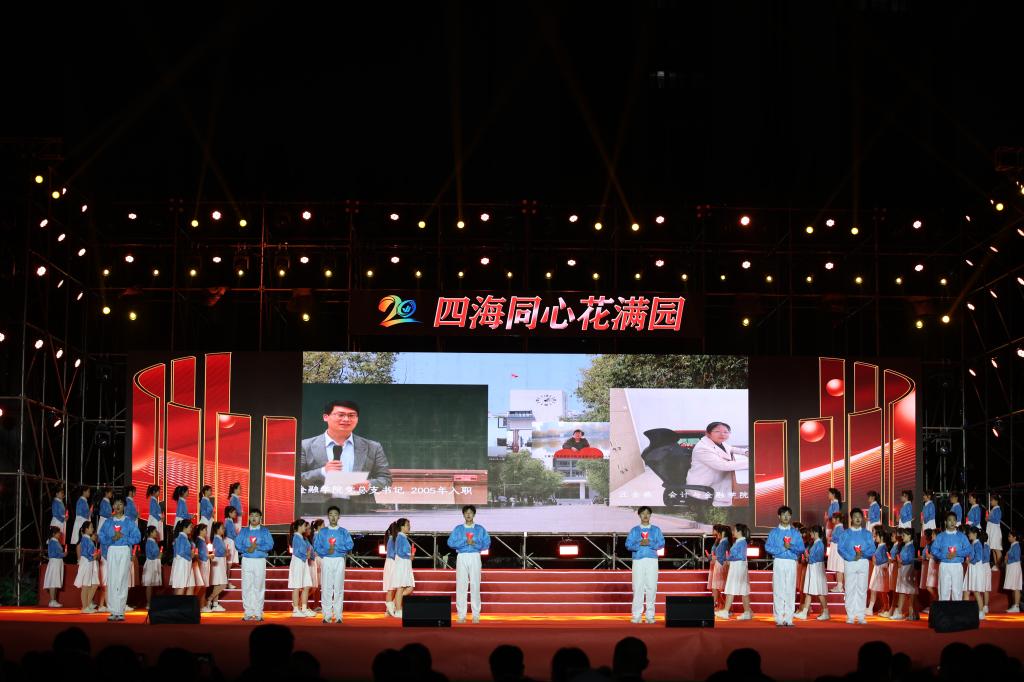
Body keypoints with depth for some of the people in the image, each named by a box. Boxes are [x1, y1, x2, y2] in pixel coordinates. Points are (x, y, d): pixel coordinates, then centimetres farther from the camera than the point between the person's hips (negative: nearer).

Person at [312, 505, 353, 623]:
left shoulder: (343, 532, 9)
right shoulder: (322, 532, 10)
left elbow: (349, 546, -2)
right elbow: (316, 547, 2)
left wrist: (336, 548, -11)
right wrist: (327, 551, -14)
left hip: (339, 561, 0)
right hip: (326, 560, 0)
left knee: (339, 588, -3)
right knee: (326, 588, -5)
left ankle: (338, 615, -1)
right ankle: (327, 615, -2)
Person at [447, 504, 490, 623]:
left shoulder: (480, 529, 9)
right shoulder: (458, 528, 9)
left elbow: (486, 544, 2)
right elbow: (450, 543, -3)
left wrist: (474, 544, -12)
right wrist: (465, 542, -12)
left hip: (475, 557, 0)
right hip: (461, 557, 0)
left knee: (475, 585, -4)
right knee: (461, 585, -4)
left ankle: (476, 615, -1)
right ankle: (461, 615, -1)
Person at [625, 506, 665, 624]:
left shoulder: (656, 529, 13)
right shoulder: (634, 530, 12)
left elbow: (661, 543, 2)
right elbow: (628, 545, 3)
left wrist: (649, 543, -14)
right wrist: (640, 544, -14)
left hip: (652, 561, 0)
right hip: (638, 560, 0)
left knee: (651, 587, -4)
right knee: (638, 587, -4)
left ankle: (650, 615, 0)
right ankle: (637, 615, -2)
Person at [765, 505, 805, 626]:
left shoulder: (795, 532, 11)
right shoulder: (774, 532, 7)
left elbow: (801, 549, 4)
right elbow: (768, 547, -2)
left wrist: (791, 547, -13)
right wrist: (782, 548, -9)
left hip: (791, 563, 1)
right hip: (778, 562, -1)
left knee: (790, 590, -2)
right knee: (778, 589, -3)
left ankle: (789, 619, 0)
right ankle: (779, 619, 1)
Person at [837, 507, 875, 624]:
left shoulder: (867, 533, 11)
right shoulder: (846, 533, 7)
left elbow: (872, 549, 3)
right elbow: (841, 549, -2)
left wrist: (863, 553, -16)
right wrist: (852, 557, -16)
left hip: (863, 563, 1)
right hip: (850, 563, -1)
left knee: (862, 589, 0)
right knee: (850, 589, -2)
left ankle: (860, 616, 3)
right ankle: (850, 616, 2)